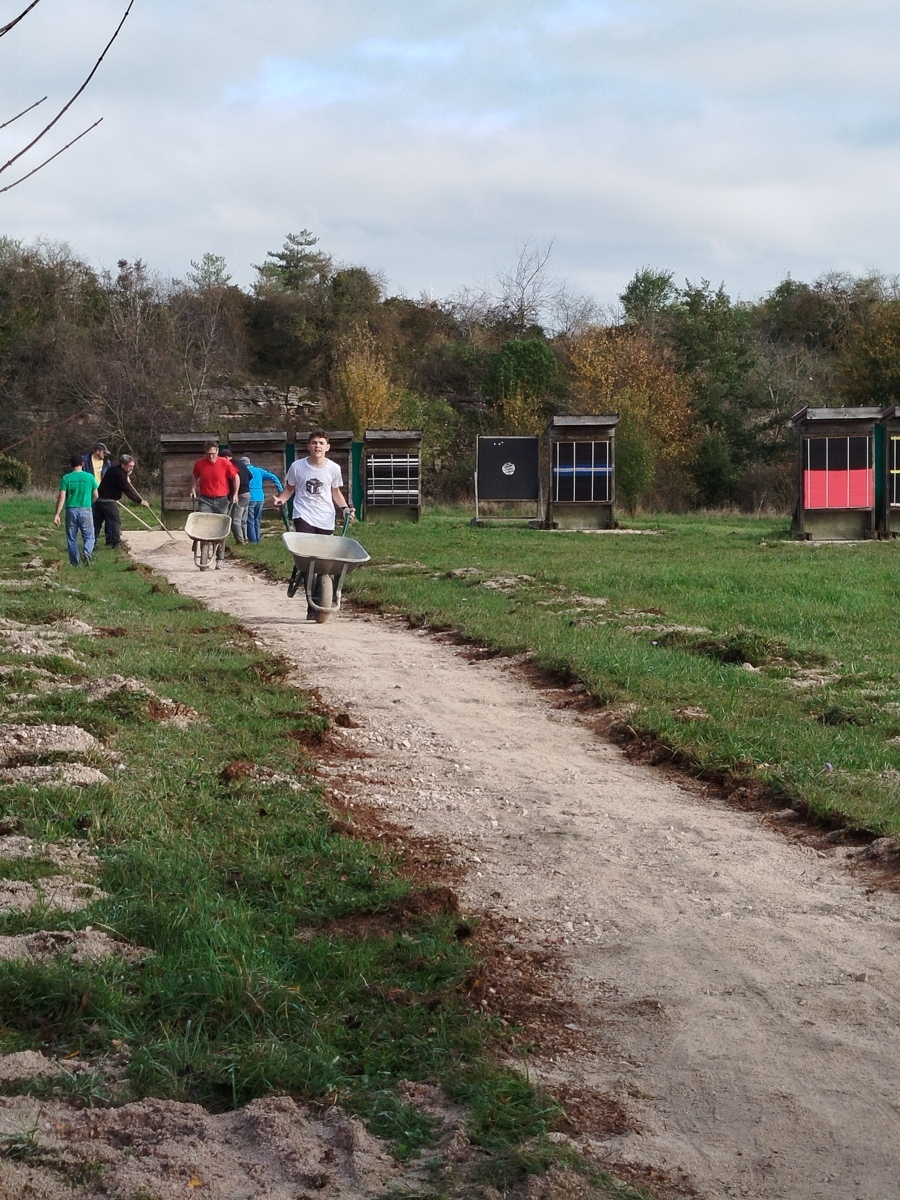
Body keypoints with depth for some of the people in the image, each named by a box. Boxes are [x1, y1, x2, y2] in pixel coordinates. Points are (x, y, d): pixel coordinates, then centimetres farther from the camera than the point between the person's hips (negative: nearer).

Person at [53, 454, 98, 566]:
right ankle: (87, 552, -24)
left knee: (72, 538, 11)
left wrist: (57, 514, -5)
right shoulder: (89, 477, 0)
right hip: (86, 510, 0)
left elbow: (61, 497, -8)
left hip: (71, 510, 0)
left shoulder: (66, 478, -2)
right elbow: (95, 496, 8)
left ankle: (75, 564, 13)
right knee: (89, 536, 6)